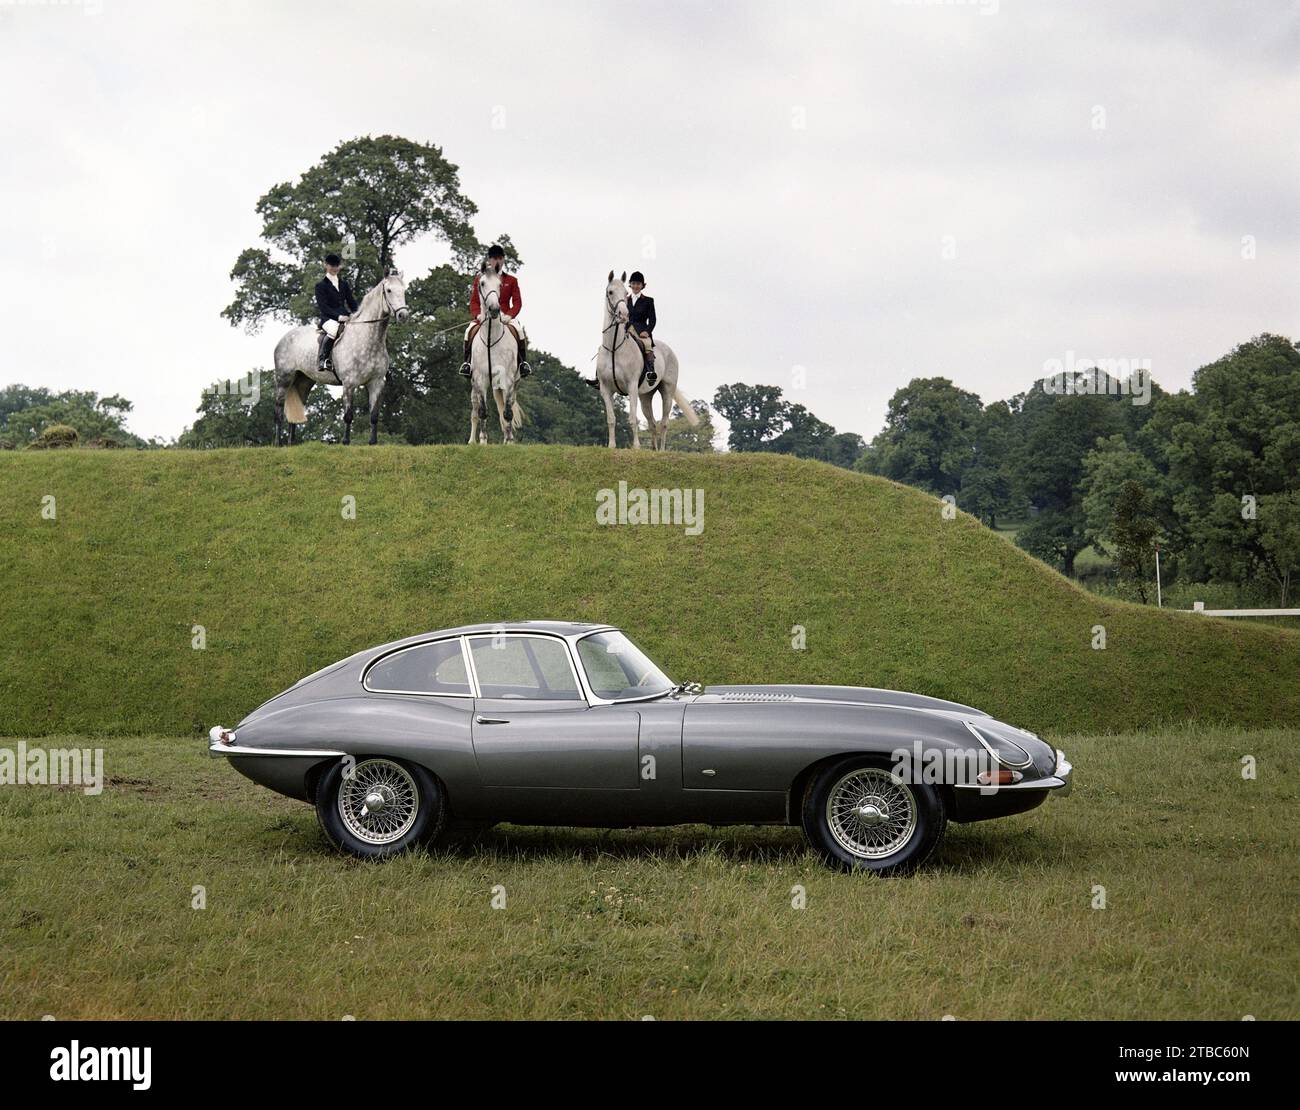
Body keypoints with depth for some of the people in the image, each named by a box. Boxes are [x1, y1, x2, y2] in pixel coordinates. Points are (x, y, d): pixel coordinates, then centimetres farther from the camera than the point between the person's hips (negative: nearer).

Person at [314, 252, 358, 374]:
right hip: (328, 318, -6)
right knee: (334, 329, -40)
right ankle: (322, 360, -32)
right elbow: (322, 306, -7)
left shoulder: (344, 283, 22)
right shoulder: (321, 285, 4)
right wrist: (338, 316, -20)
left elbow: (351, 301, 19)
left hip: (344, 316, 6)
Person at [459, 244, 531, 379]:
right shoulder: (479, 279, 13)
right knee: (470, 330, -29)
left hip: (505, 318, 0)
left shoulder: (512, 280, 13)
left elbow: (517, 302, 5)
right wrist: (478, 315, -14)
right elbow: (474, 301, 7)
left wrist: (509, 315, -15)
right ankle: (467, 362, -19)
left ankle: (523, 362, -21)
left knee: (519, 330, -31)